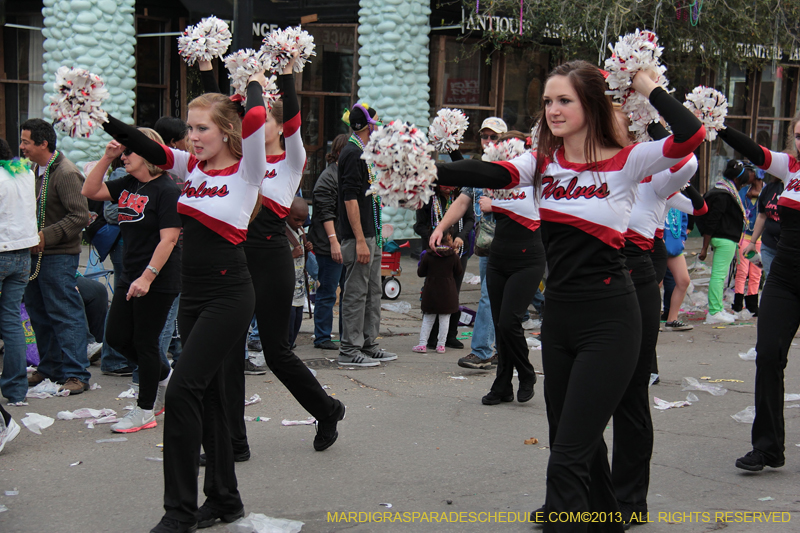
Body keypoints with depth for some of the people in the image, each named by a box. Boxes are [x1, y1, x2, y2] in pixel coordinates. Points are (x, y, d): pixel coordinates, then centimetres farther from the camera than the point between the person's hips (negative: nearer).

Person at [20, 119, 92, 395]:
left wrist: (46, 237, -22)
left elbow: (80, 216, -21)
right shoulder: (37, 171, 12)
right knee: (38, 312, 14)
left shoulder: (65, 173, -15)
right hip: (36, 253, 9)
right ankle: (50, 368, 26)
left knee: (65, 314, -6)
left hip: (59, 256, -9)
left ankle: (76, 374, 0)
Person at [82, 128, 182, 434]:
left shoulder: (166, 190, -16)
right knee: (117, 337, 12)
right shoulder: (128, 185, 9)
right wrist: (106, 158, 2)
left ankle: (145, 411, 14)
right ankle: (164, 377, 33)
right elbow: (90, 192, 13)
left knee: (145, 343, 0)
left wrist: (147, 277, -26)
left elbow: (169, 239, -21)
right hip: (131, 277, 9)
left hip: (157, 282, -9)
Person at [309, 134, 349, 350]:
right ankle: (322, 337, 5)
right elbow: (326, 212, -16)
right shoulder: (328, 177, -10)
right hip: (330, 245, -9)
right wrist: (333, 241, -23)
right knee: (327, 292, -3)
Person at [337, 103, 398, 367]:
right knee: (356, 292, -5)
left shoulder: (362, 153, 17)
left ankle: (368, 344, 20)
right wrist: (360, 240, -24)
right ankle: (349, 350, 0)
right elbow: (350, 199, -20)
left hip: (371, 235, 10)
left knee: (372, 291, 13)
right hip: (359, 236, -10)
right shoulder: (352, 153, -14)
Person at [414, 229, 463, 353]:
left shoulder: (428, 255, -5)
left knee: (427, 319, 10)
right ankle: (441, 345, 8)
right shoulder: (453, 256, -7)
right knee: (444, 319, 8)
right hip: (447, 294, -1)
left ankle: (422, 344, 6)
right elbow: (459, 274, 4)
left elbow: (420, 273, 1)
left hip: (430, 293, 1)